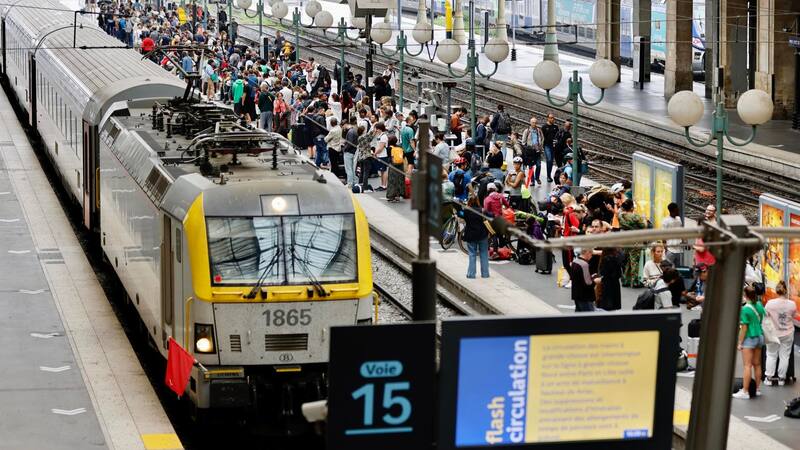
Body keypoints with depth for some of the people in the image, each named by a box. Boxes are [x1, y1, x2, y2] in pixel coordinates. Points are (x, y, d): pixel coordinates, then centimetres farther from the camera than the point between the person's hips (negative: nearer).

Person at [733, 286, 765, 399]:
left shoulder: (745, 309, -18)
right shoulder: (759, 305, 3)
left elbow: (744, 328, -17)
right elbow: (763, 320, 14)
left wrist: (740, 343, -10)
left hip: (749, 338, -7)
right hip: (760, 336, 7)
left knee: (747, 366, -7)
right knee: (757, 364, 15)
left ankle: (745, 392, -8)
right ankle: (757, 389, 22)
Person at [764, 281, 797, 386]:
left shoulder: (770, 303, -17)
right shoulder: (792, 304, -14)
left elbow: (765, 316, -6)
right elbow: (793, 315, 1)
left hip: (773, 333, -1)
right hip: (788, 334, 1)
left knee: (771, 355, 13)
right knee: (784, 356, 11)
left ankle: (769, 378, 16)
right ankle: (781, 378, 17)